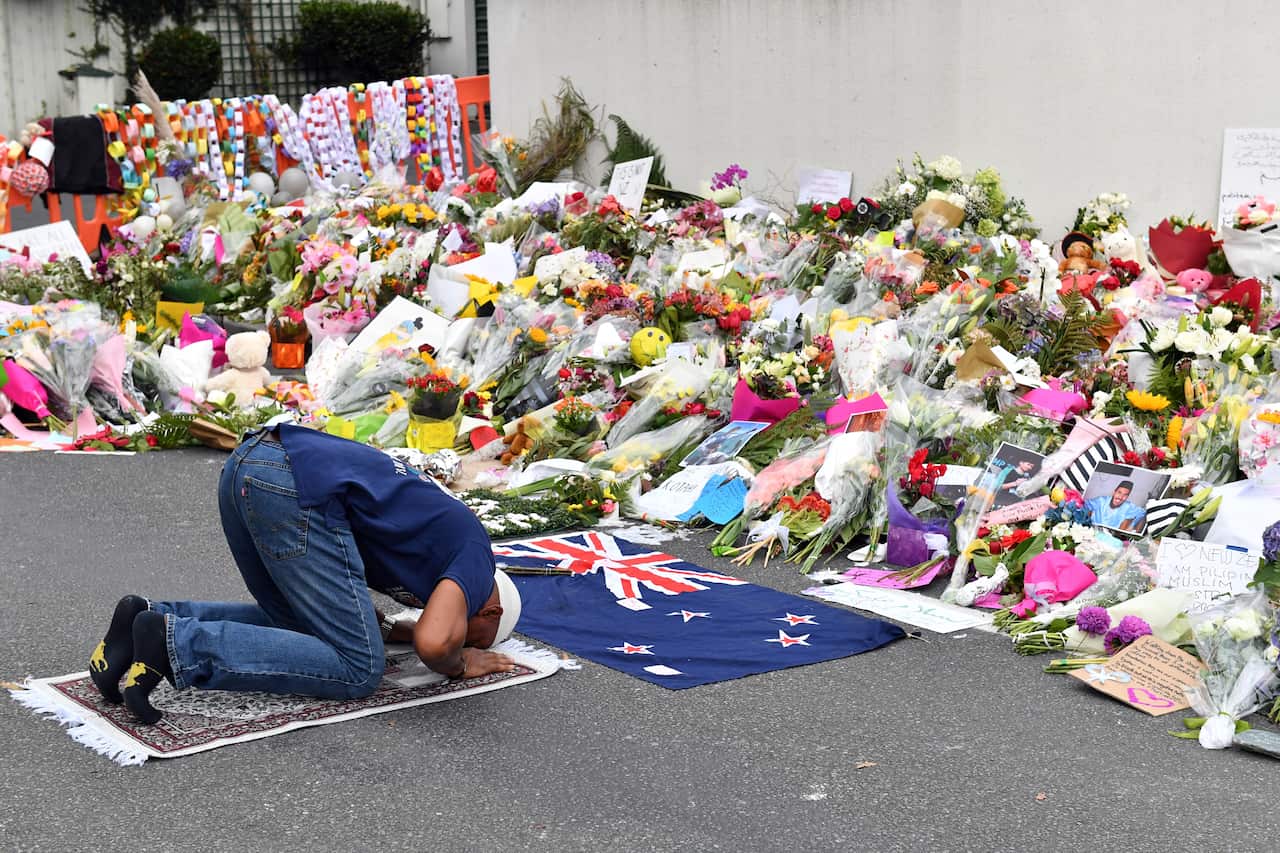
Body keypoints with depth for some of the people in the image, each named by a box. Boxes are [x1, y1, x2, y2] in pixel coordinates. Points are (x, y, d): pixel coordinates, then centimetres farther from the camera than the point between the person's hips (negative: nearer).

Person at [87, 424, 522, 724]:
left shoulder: (431, 524, 34)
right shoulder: (476, 557, 9)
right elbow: (434, 643, -9)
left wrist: (389, 629, 32)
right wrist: (458, 665, 13)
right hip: (298, 489, -9)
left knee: (300, 627, 26)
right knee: (356, 669, -2)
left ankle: (153, 617, 7)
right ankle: (178, 644, -15)